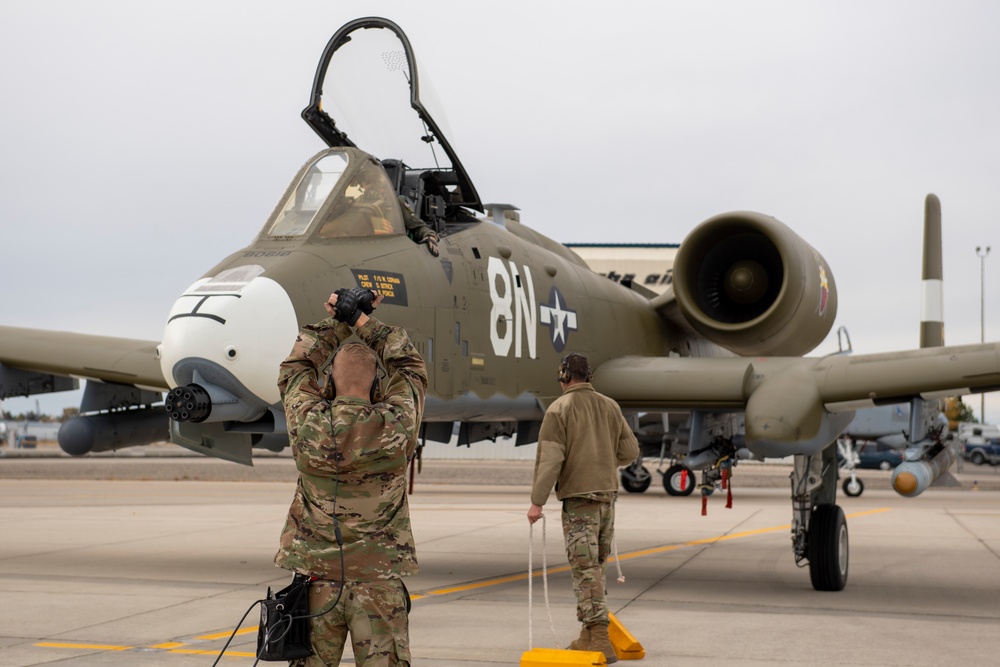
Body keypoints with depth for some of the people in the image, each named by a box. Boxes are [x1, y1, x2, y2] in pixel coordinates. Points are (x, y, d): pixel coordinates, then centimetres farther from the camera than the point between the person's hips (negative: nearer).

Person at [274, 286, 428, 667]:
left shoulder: (309, 426, -9)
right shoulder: (395, 427, -11)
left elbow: (296, 368, 11)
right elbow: (411, 368, 8)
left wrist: (336, 322, 13)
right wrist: (366, 323, 11)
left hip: (317, 577, 1)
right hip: (380, 579, -1)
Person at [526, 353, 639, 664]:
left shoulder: (559, 408, -7)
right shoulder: (610, 406, 9)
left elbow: (549, 458, -13)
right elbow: (630, 450, 11)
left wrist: (537, 501, -11)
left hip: (578, 497, -6)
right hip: (607, 492, 6)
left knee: (585, 569, -7)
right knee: (596, 567, 15)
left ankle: (600, 641, -11)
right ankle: (589, 636, 21)